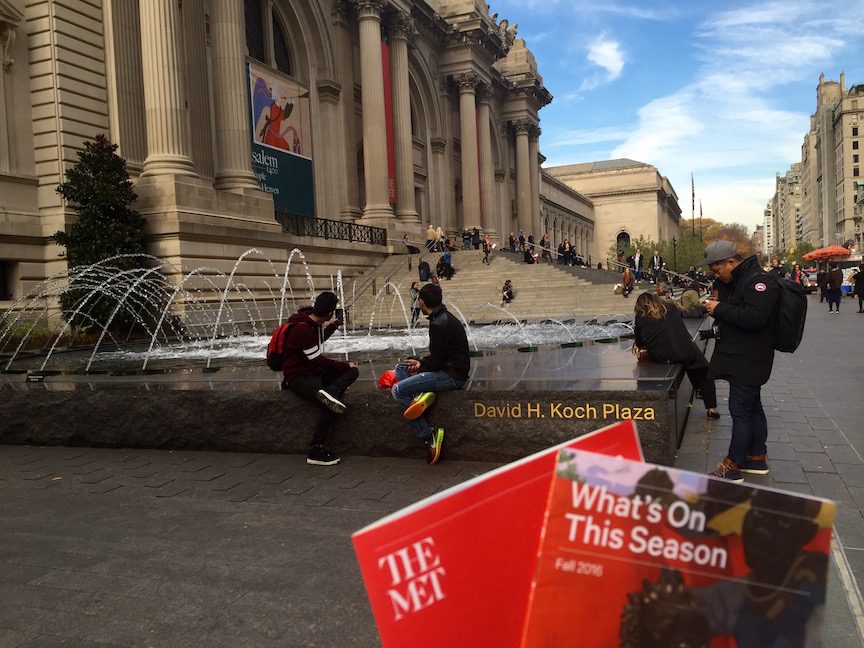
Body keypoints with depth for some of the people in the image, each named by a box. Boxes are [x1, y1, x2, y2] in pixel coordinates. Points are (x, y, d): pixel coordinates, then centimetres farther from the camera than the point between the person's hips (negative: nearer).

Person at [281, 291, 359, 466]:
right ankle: (316, 452, -23)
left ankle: (330, 392, -31)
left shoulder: (315, 323, 6)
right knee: (330, 405, -29)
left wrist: (333, 326, 26)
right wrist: (345, 365, -10)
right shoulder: (302, 328, -22)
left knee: (353, 371, -4)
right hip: (298, 377, -10)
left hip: (313, 372, 10)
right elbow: (317, 360, -19)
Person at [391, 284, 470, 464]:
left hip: (452, 375, -11)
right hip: (448, 368, 11)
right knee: (400, 368, 17)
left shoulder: (439, 324, -19)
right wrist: (421, 363, 6)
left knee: (397, 390, -14)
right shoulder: (444, 318, 13)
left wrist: (420, 366, -1)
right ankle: (421, 395, -10)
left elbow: (436, 361, -20)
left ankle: (429, 435, -12)